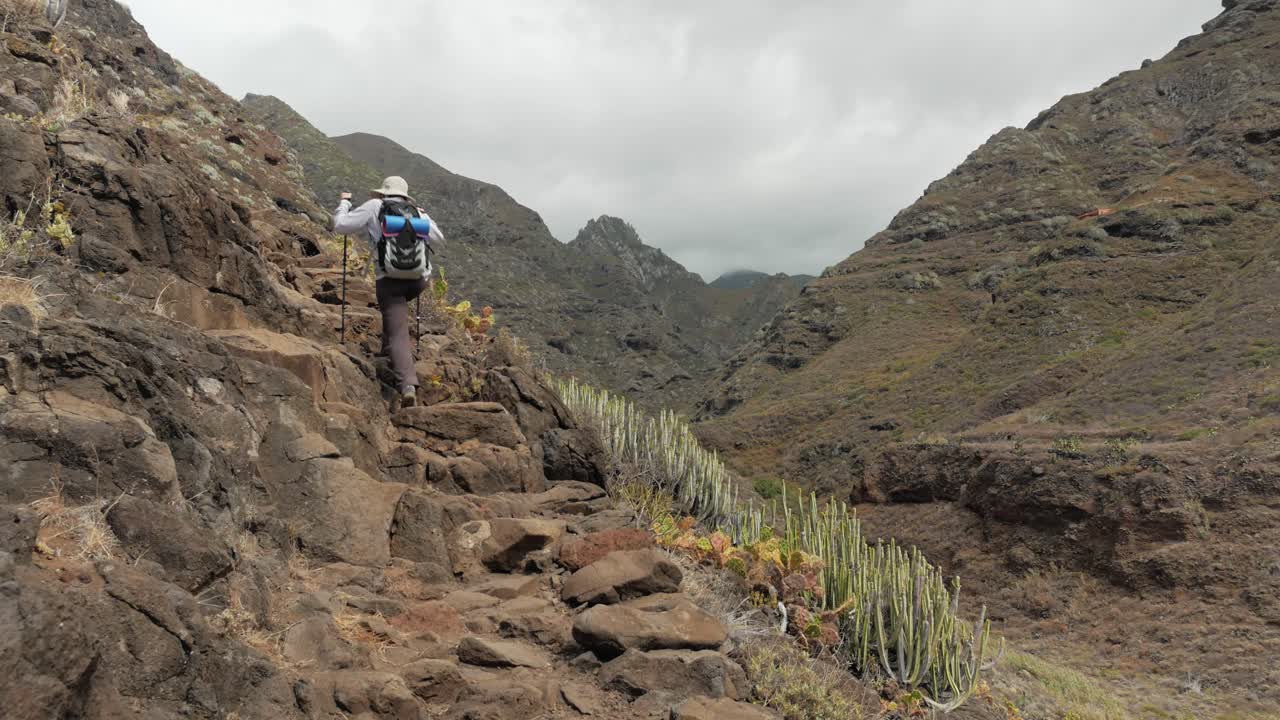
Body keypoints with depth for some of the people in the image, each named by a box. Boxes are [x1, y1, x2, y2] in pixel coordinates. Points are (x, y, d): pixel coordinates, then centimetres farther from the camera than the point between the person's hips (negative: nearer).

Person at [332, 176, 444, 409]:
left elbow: (340, 225, 6)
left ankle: (407, 385, -22)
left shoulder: (374, 207, 7)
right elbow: (438, 237, 28)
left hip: (390, 278, -3)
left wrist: (344, 203, 25)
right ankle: (388, 347, 39)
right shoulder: (417, 212, 16)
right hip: (419, 278, 4)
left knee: (398, 335, -7)